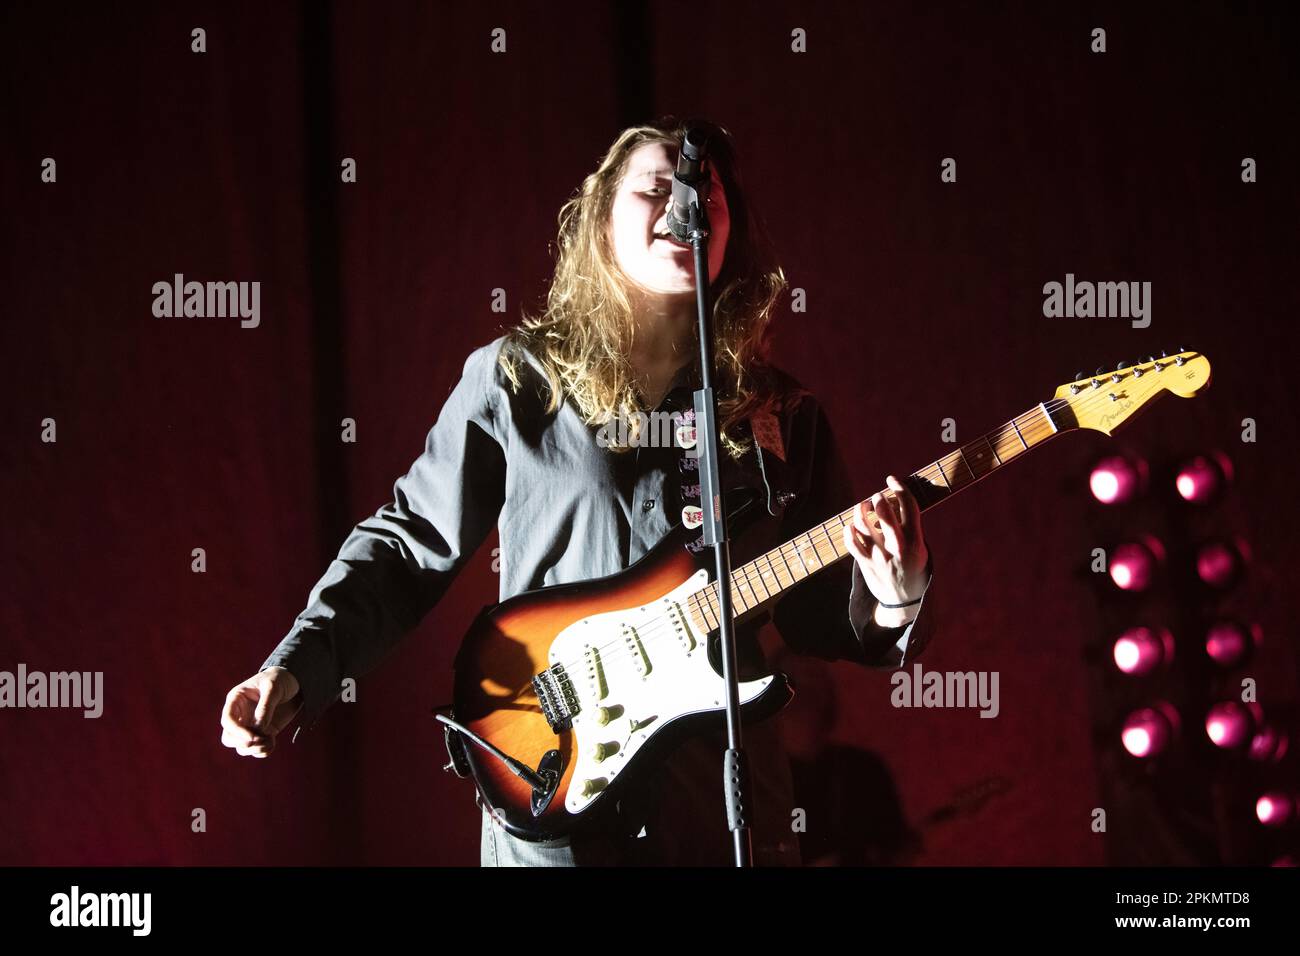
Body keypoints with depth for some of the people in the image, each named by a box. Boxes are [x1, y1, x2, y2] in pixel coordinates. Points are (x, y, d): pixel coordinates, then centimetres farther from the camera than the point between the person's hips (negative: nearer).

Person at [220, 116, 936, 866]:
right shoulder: (518, 379, 1)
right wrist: (297, 669, -9)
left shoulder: (779, 412, 7)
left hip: (724, 797, 3)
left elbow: (820, 610, 10)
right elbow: (408, 547, 3)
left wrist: (891, 603, -11)